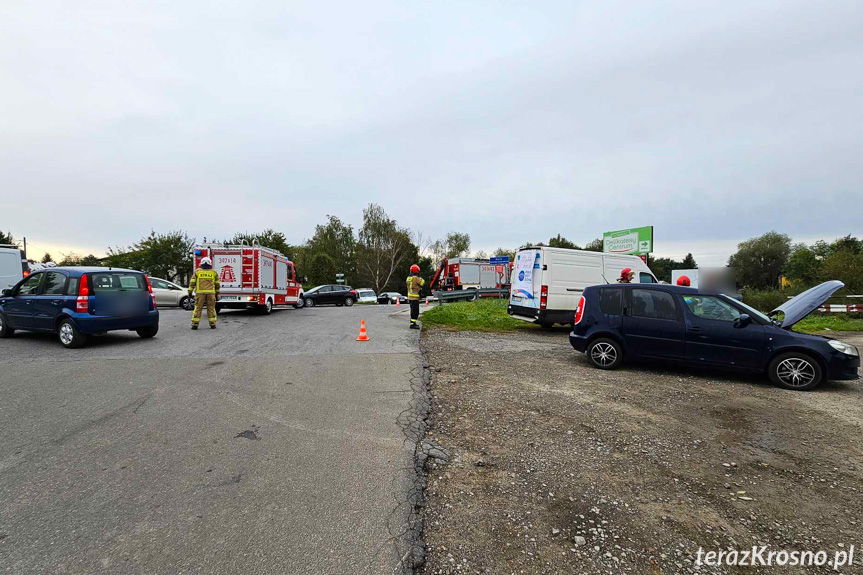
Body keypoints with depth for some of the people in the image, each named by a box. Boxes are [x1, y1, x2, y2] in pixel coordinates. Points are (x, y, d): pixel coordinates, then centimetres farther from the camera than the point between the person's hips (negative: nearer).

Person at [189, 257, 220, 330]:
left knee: (198, 308, 4)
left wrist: (190, 292, 7)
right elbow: (217, 285, 10)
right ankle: (212, 324, 5)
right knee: (211, 308, 6)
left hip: (200, 293, 0)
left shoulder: (197, 271, 5)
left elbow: (192, 283, 3)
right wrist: (217, 294, 16)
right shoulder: (214, 272, 7)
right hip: (211, 293, 1)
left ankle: (195, 324, 2)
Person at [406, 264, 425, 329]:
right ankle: (413, 324, -10)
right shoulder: (416, 278, -16)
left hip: (410, 297, 9)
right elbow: (422, 283, -6)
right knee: (415, 311, -7)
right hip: (415, 297, -9)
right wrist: (420, 278, 9)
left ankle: (413, 322, 27)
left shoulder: (409, 278, 11)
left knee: (413, 310, 18)